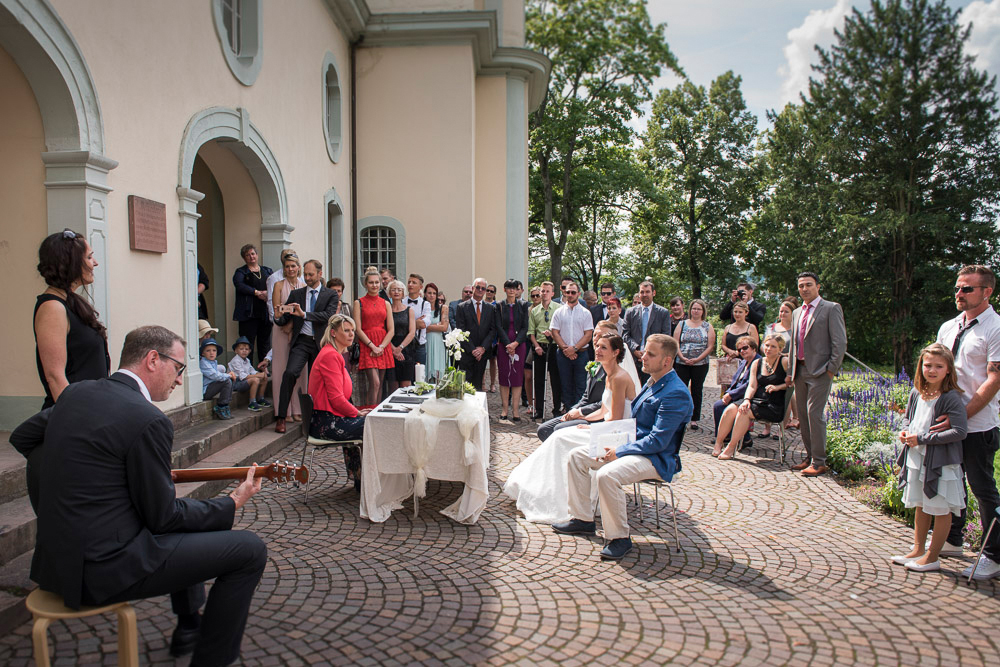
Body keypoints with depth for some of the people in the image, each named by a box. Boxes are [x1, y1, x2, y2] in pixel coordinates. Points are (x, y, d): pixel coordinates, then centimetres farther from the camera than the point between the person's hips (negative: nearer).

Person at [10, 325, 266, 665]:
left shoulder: (75, 392, 3)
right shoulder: (148, 420, -22)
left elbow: (21, 438, 20)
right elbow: (162, 517, -16)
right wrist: (233, 503, -4)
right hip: (104, 568, -10)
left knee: (184, 514, 30)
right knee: (250, 550, -6)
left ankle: (189, 627, 40)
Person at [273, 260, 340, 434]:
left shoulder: (330, 295, 5)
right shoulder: (296, 294, 12)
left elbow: (328, 315, -13)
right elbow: (284, 321, 10)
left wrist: (304, 314, -23)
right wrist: (278, 317, -15)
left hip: (320, 343, 0)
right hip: (301, 341, 0)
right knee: (290, 373, -20)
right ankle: (281, 417, -15)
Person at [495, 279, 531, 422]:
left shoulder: (523, 305, 6)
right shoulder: (499, 306, 5)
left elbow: (525, 327, 1)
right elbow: (499, 327, -2)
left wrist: (515, 343, -12)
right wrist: (508, 344, -13)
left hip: (519, 344, 0)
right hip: (503, 344, 0)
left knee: (517, 376, -1)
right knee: (504, 376, 0)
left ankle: (515, 410, 1)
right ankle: (505, 409, 7)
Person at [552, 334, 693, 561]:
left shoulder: (676, 393, -20)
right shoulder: (654, 383, 11)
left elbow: (658, 441, -24)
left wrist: (619, 452, -20)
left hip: (657, 458, -10)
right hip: (634, 446, 10)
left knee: (607, 475, -34)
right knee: (577, 455, 4)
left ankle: (620, 538, -15)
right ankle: (583, 519, 13)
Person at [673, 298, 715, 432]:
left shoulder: (708, 326, 6)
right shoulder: (682, 324, 7)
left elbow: (710, 346, -1)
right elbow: (675, 343, 1)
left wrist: (697, 359, -12)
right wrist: (683, 357, -13)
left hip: (700, 364, 0)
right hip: (681, 364, 0)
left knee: (696, 391, 6)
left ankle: (694, 419, 13)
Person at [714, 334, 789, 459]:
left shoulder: (785, 362, -2)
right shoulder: (756, 363, 12)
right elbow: (752, 386, 5)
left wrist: (778, 387, -14)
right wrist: (747, 400, -13)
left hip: (775, 406, -5)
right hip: (757, 400, 5)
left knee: (744, 412, -28)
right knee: (731, 409, -20)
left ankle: (731, 448, -20)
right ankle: (718, 443, -11)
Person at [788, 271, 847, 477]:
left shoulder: (831, 309, -3)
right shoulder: (797, 313, 18)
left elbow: (840, 342, -8)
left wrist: (832, 369, -13)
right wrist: (791, 370, 16)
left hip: (820, 371, -7)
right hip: (800, 370, 7)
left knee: (814, 413, -11)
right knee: (803, 415, 9)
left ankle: (819, 462, -4)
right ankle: (810, 458, 18)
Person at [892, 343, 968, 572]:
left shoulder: (951, 398, -17)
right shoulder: (916, 393, 4)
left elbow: (959, 431, -23)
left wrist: (922, 439, -21)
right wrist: (906, 432, -1)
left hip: (941, 463, -7)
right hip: (916, 460, 7)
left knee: (941, 511, 7)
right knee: (920, 507, 18)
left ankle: (932, 557, 18)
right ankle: (918, 550, 31)